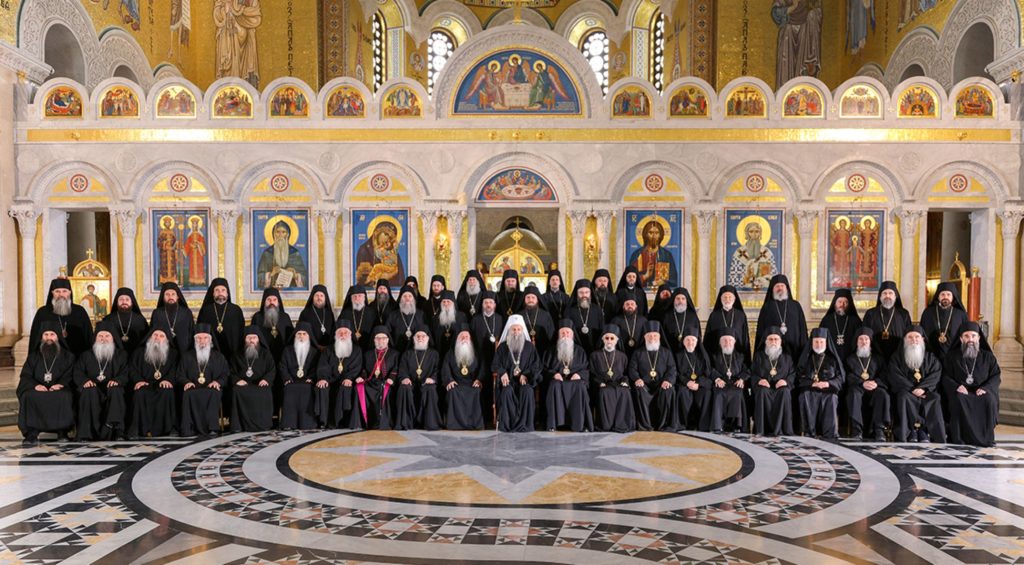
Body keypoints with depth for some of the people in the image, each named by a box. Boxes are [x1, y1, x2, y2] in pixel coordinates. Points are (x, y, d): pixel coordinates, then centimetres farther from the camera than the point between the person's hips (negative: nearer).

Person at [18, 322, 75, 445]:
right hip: (38, 391, 2)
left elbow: (71, 375, 3)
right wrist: (35, 385, -13)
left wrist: (61, 384, -19)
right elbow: (25, 377, 9)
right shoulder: (34, 356, 21)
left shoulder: (68, 356, 16)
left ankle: (62, 432, -25)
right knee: (29, 396, -33)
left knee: (64, 396, -36)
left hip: (58, 390, -2)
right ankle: (31, 434, -32)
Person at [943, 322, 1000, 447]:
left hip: (982, 391, 1)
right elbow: (945, 376, 5)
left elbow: (996, 376, 6)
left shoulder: (988, 356, 14)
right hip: (961, 391, -1)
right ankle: (960, 436, -31)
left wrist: (985, 388, -14)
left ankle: (986, 436, -23)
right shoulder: (952, 356, 12)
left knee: (989, 400, -33)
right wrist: (956, 386, -15)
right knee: (959, 399, -35)